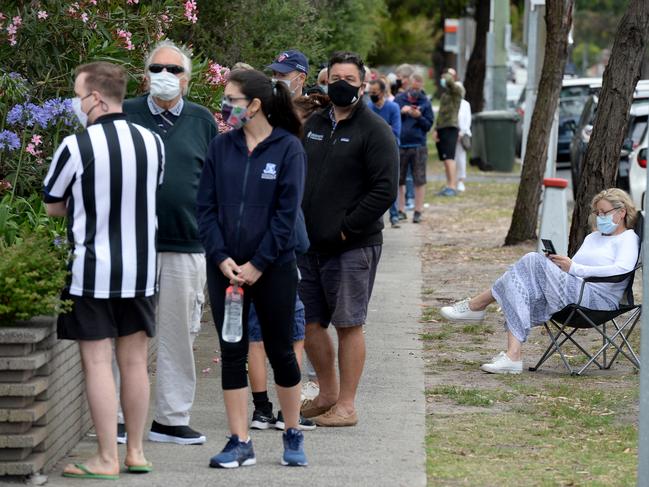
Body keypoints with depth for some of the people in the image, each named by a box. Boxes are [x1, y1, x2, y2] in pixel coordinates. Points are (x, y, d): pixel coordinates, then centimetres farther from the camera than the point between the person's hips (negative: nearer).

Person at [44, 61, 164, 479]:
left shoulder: (75, 147, -14)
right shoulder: (153, 142, 1)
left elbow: (52, 207, -2)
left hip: (92, 269, -5)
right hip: (142, 269, 5)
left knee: (98, 363, 0)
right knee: (135, 360, 12)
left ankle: (107, 459, 1)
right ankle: (136, 452, 18)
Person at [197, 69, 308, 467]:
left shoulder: (288, 148, -5)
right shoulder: (221, 148, 4)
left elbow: (287, 213, -9)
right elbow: (206, 207, 3)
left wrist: (257, 264, -13)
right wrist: (221, 258, -9)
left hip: (273, 267, -3)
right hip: (225, 267, 3)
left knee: (280, 351, 6)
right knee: (232, 352, 3)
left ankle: (293, 436, 21)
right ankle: (240, 443, 8)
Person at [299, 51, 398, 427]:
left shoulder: (374, 131, -7)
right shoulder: (314, 124, 13)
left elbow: (385, 191, -14)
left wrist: (347, 228, -14)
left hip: (352, 247, -7)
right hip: (309, 245, 7)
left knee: (348, 325, -1)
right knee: (309, 323, 10)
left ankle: (346, 406, 5)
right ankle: (327, 394, 26)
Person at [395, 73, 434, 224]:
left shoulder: (425, 102, 4)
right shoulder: (399, 99, 7)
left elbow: (428, 126, 3)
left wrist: (419, 117, -15)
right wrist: (402, 111, -10)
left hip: (418, 147, -1)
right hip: (399, 145, 1)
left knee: (419, 180, -1)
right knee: (399, 180, 6)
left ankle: (418, 211, 5)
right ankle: (401, 210, 14)